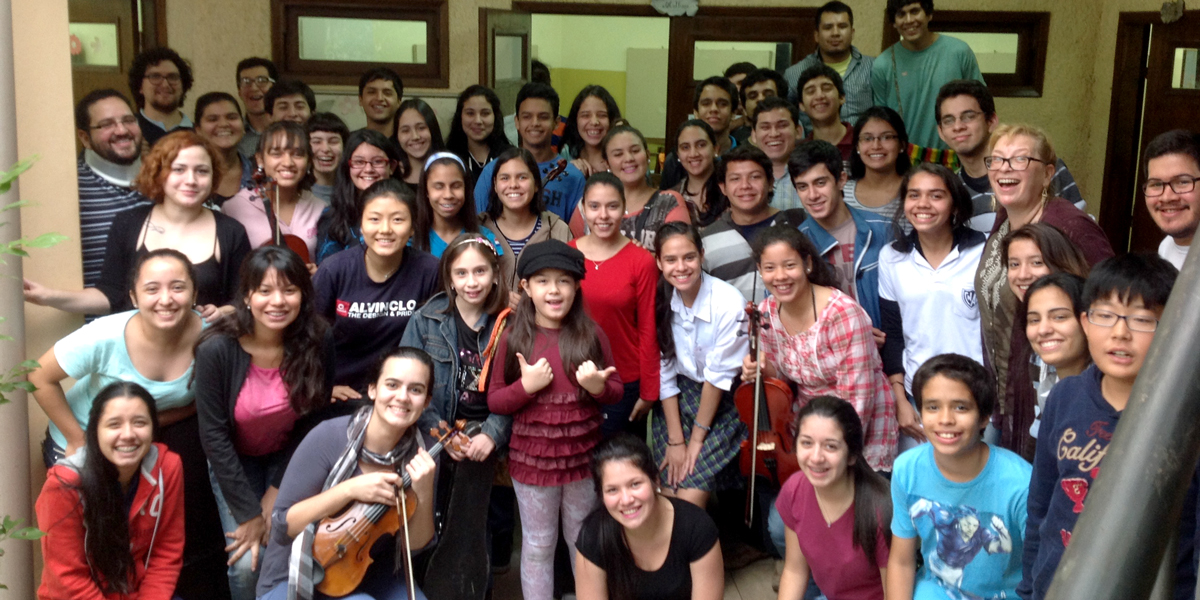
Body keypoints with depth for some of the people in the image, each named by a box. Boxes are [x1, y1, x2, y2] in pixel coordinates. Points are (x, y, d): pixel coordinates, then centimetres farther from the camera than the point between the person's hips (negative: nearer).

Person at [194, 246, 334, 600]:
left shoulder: (318, 342, -21)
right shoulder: (217, 350, -27)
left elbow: (311, 421, -8)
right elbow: (214, 435, -19)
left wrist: (277, 490, -10)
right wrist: (249, 513, -17)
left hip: (289, 459, 2)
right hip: (234, 462, -1)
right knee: (247, 562, -14)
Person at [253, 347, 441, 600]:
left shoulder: (423, 453, -11)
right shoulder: (329, 437, -21)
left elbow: (415, 546, -6)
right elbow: (281, 526, -17)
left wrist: (424, 493, -24)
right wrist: (349, 490, -30)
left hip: (372, 575, 4)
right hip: (299, 579, -3)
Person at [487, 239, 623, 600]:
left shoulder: (592, 334, -5)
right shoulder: (513, 337, -8)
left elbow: (616, 392, 3)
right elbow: (494, 401, -4)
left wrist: (598, 386, -19)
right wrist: (526, 386, -21)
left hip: (583, 456, 1)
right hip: (532, 459, -1)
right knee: (537, 545, 14)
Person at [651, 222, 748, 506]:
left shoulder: (729, 303, -20)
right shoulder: (660, 301, -7)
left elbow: (719, 377, -14)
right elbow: (664, 371, -6)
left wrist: (697, 439, -9)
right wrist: (675, 440, -10)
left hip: (725, 401, -3)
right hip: (678, 400, 3)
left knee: (690, 496, -14)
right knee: (666, 493, -8)